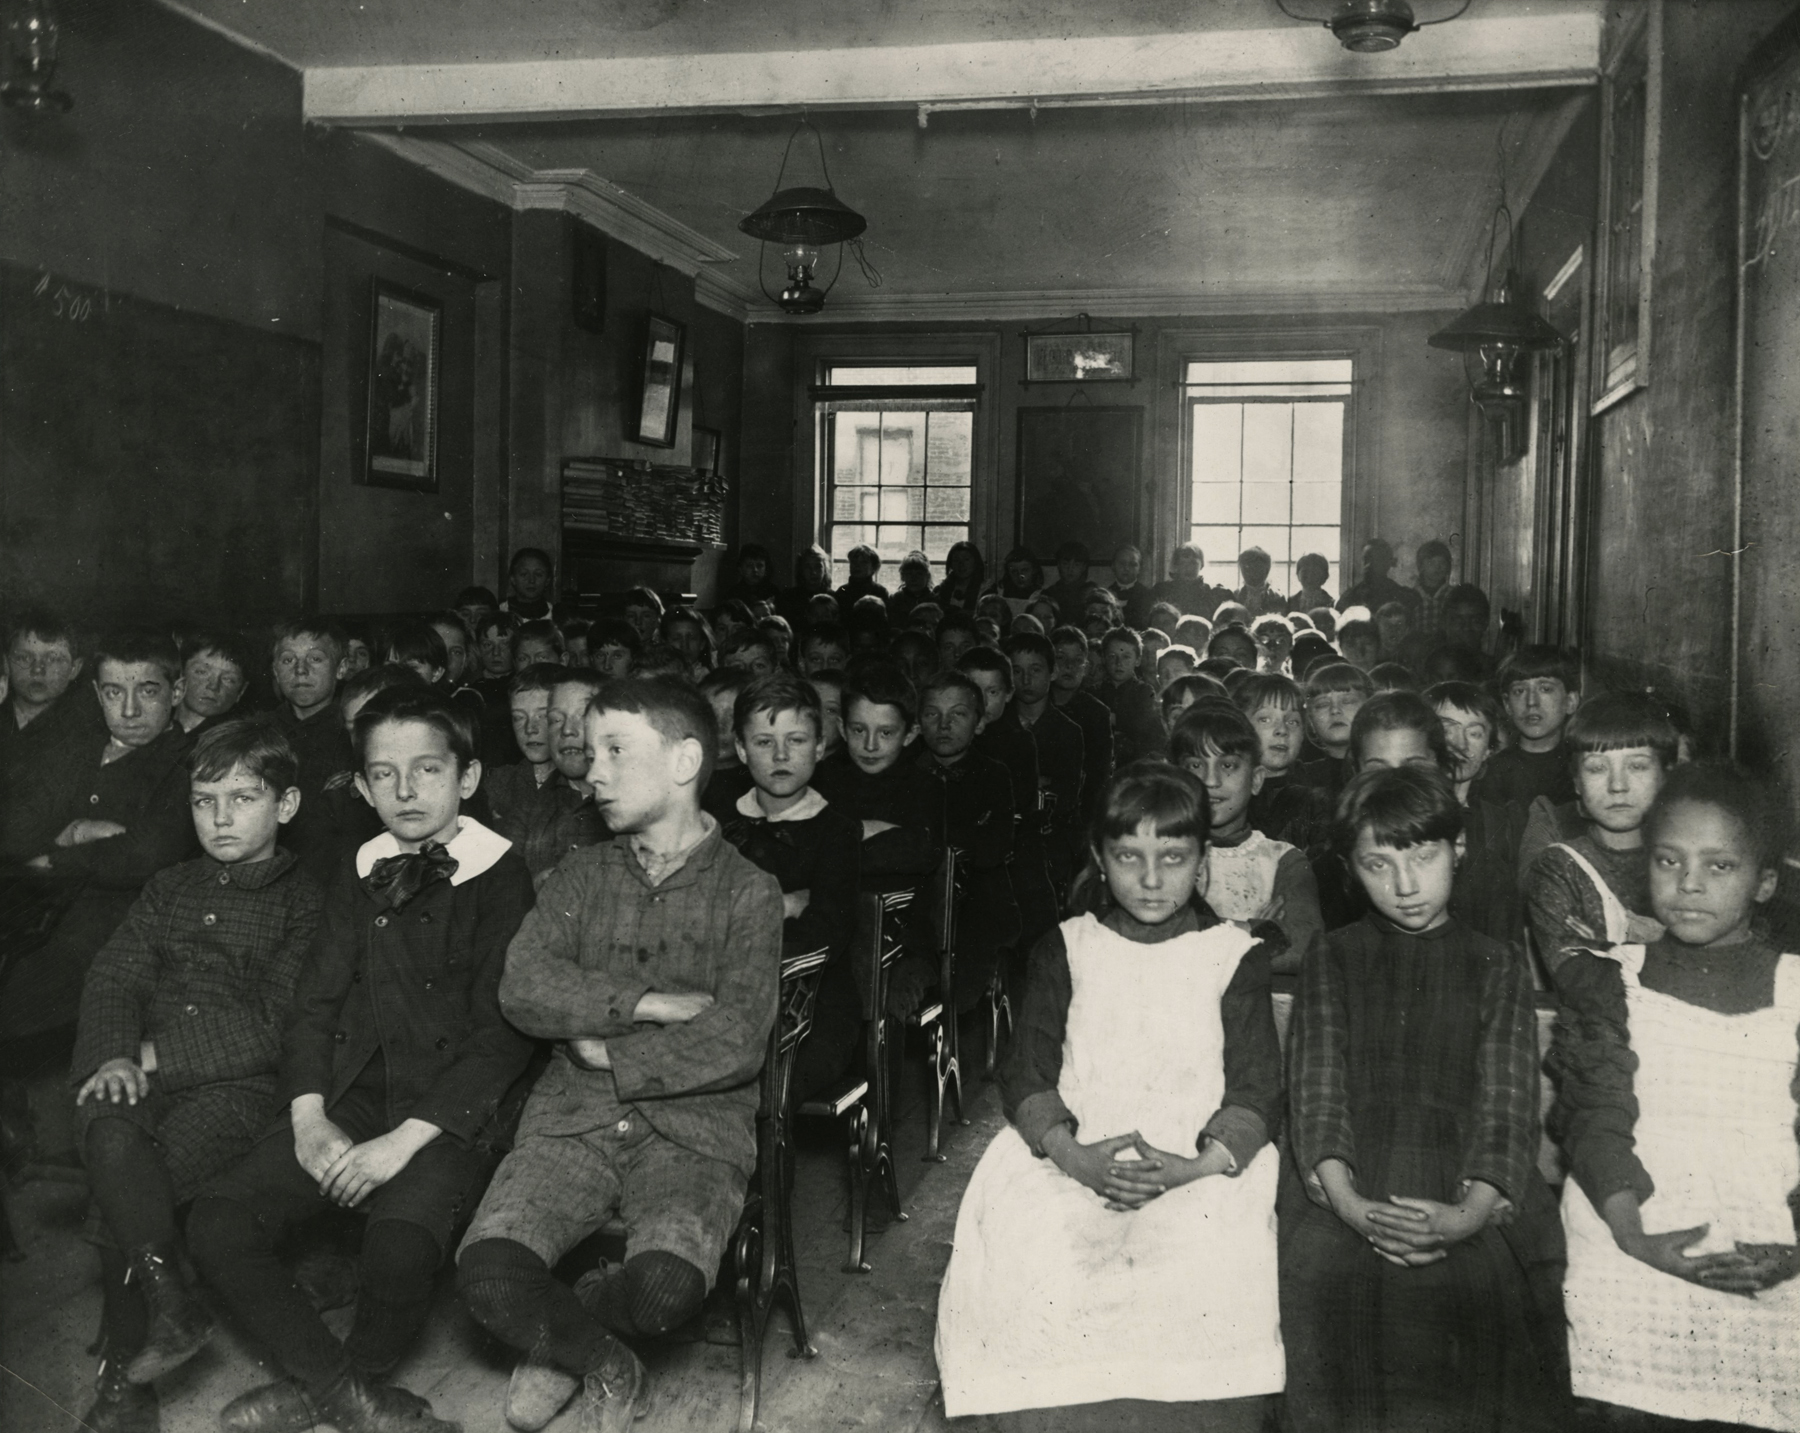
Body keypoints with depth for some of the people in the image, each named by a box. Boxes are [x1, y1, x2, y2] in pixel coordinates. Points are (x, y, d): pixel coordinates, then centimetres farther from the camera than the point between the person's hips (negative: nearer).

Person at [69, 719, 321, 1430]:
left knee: (119, 1200, -25)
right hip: (143, 1075, 4)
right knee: (111, 1140, -31)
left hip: (239, 1082, -4)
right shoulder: (168, 889, 23)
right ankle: (170, 1303, -30)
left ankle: (126, 1375, -12)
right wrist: (114, 1054, -11)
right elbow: (114, 976, 10)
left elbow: (277, 1022, -5)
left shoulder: (304, 900, 5)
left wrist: (161, 1053, -11)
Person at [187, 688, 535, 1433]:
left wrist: (405, 1140, -18)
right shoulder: (358, 874, 14)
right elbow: (316, 999, 12)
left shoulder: (503, 878, -7)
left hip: (453, 1110, -6)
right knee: (217, 1223, -13)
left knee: (397, 1249, -30)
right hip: (352, 1096, 6)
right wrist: (310, 1117, -5)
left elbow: (502, 1036, -11)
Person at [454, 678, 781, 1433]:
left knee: (665, 1285, -30)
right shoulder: (582, 875, 11)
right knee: (487, 1271, -23)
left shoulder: (747, 891, 1)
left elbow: (737, 1041, -10)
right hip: (574, 1115, 3)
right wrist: (654, 1004, -12)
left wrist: (610, 1051, -7)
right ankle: (607, 1363, 8)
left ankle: (556, 1334, 6)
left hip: (694, 1124, -2)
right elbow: (522, 990, -4)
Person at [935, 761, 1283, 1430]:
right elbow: (1026, 1074, 5)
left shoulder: (1236, 958, 9)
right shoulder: (1064, 951, 12)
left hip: (1200, 1169, -1)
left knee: (1207, 1275, -28)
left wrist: (1195, 1167, -16)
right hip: (1070, 1159, 1)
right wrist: (1074, 1155, -14)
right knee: (1021, 1268, -24)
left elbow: (1257, 1091, 3)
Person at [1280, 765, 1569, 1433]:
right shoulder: (1331, 962, 16)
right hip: (1351, 1192, 0)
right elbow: (1316, 1090, 4)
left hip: (1469, 1198, 0)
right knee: (1331, 1276, -23)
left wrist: (1470, 1212, -15)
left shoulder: (1496, 970, 15)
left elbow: (1505, 1103, 3)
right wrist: (1348, 1201, -13)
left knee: (1493, 1290, -24)